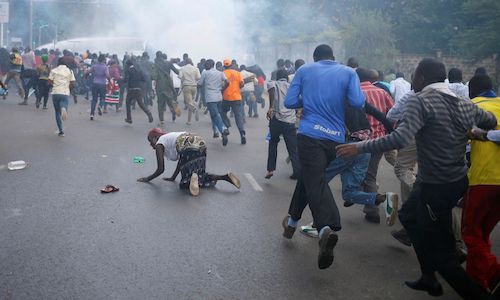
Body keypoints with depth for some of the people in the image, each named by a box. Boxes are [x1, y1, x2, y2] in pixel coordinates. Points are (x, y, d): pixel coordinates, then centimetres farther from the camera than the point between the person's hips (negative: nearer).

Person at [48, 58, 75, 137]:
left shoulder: (54, 70, 5)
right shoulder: (70, 71, 8)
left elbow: (50, 82, 2)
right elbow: (72, 83, 3)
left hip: (55, 92, 0)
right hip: (65, 93, 0)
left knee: (57, 112, 11)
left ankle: (61, 131, 8)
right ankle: (63, 109, -42)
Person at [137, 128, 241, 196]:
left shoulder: (159, 144, 15)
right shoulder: (169, 137, 37)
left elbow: (161, 169, 10)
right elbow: (181, 161, 39)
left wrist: (148, 179, 25)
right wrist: (173, 177, 43)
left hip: (189, 148, -8)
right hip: (201, 143, 8)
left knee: (185, 183, 6)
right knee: (201, 176, 23)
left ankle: (192, 178, -28)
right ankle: (226, 176, 6)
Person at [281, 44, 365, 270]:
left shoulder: (305, 70, 7)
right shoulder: (348, 72, 8)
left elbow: (290, 102, 2)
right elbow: (358, 102, -6)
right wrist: (338, 98, 14)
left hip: (309, 134, -3)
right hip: (335, 138, 3)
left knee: (315, 181, -7)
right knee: (309, 176, 21)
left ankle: (327, 228, -29)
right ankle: (292, 221, 30)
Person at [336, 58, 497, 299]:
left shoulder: (420, 101, -15)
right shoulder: (464, 105, 7)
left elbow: (401, 137, -29)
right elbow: (491, 121, 23)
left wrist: (360, 147, -24)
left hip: (436, 187, -9)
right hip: (458, 180, 9)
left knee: (441, 254, 2)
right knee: (409, 215, 27)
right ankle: (429, 277, 36)